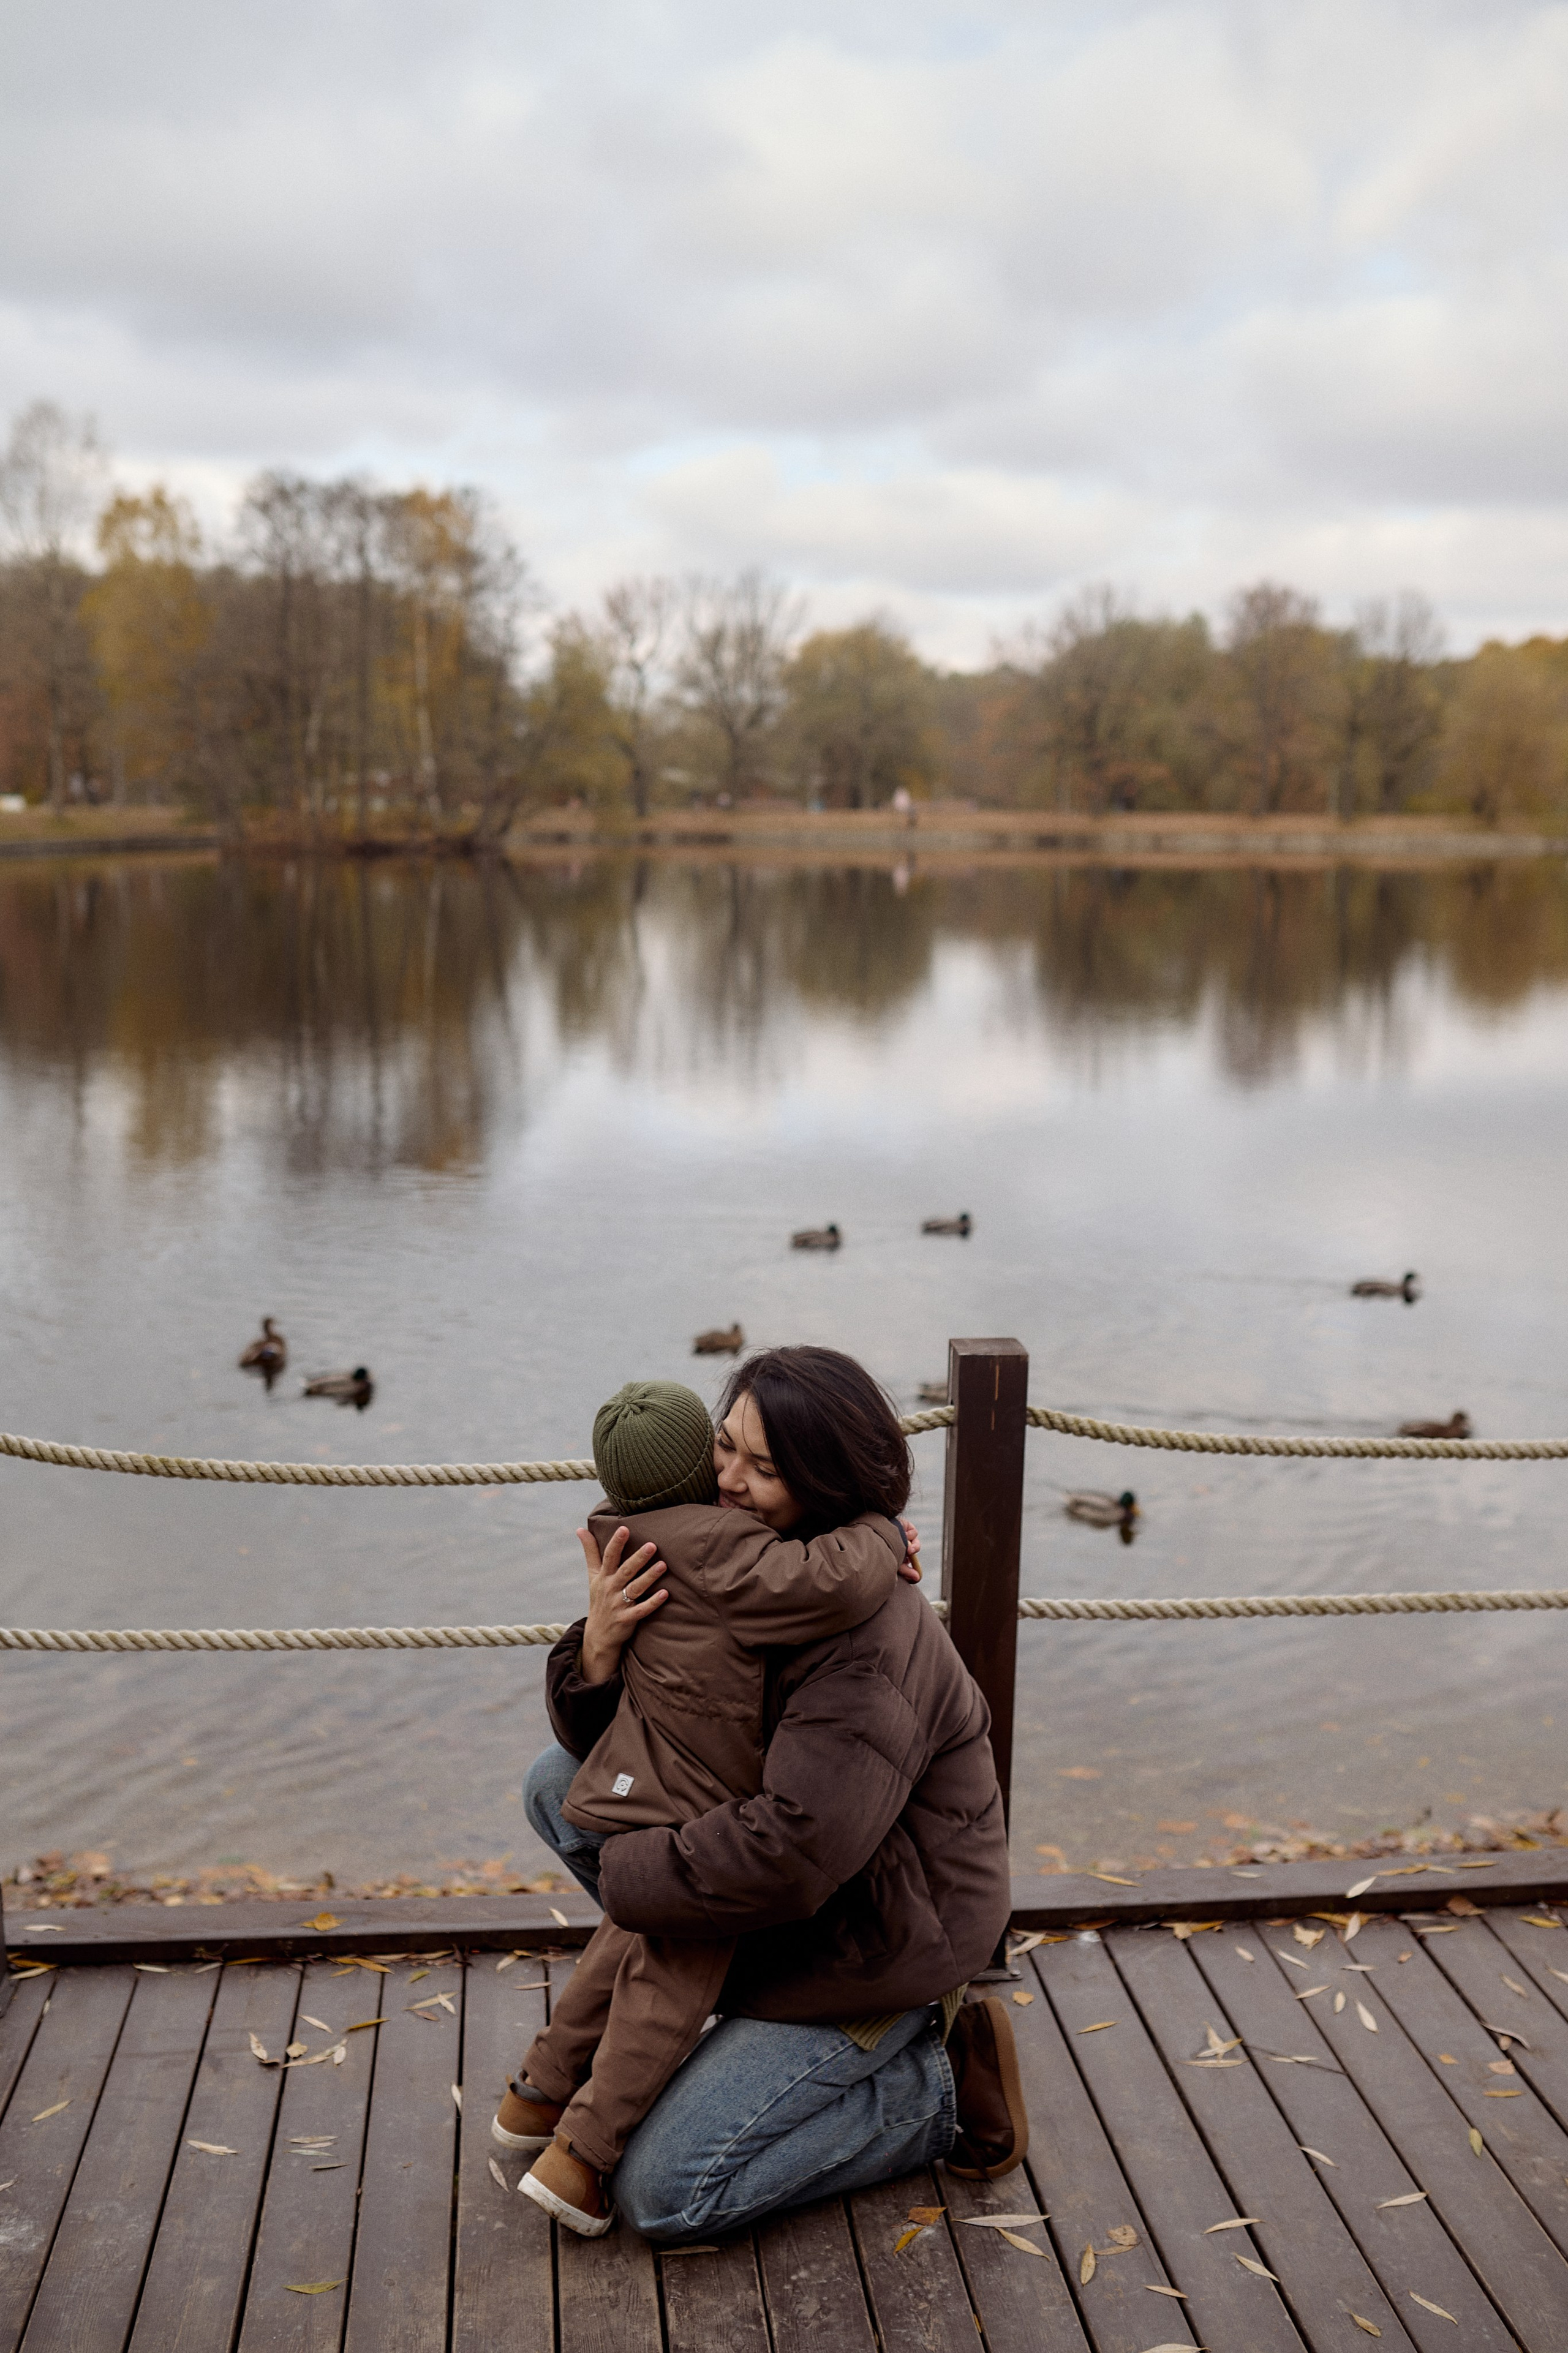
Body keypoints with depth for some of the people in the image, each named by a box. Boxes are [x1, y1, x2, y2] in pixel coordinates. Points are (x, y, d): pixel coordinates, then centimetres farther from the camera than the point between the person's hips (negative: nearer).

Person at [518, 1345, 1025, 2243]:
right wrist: (601, 1648, -23)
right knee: (559, 1784, 3)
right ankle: (748, 1999, 9)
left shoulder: (871, 1648, -31)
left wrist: (625, 1874, -24)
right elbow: (609, 1738, 1)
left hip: (878, 1942, -9)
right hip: (799, 1904, 9)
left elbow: (789, 1851, -39)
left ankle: (938, 2095, 3)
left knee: (665, 2193, -11)